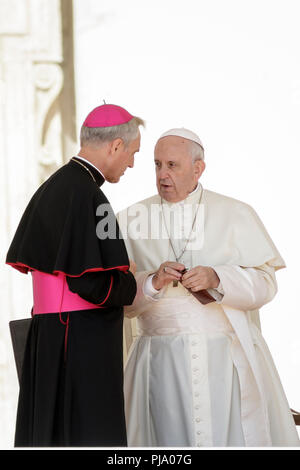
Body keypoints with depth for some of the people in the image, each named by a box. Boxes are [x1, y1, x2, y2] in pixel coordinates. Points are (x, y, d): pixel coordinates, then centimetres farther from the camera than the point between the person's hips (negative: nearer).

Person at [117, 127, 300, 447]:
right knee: (172, 440, -3)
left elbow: (265, 282, -2)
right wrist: (153, 281, -18)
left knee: (234, 439, -6)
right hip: (163, 359, 1)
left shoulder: (236, 215, 5)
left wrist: (217, 278, -18)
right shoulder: (130, 221, 7)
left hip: (228, 357, 0)